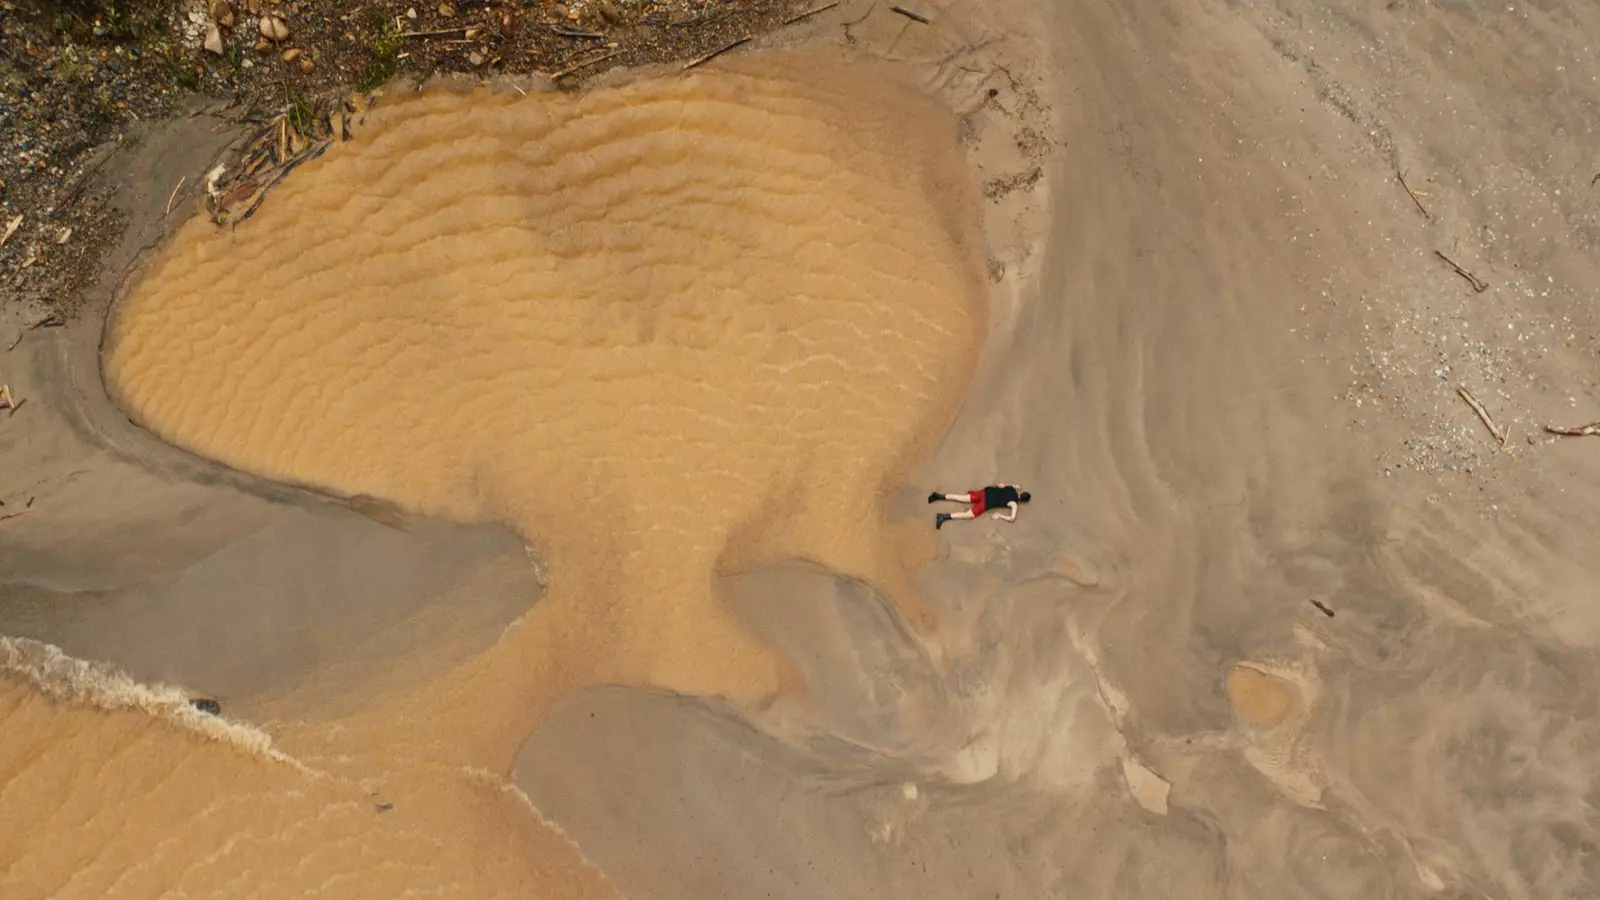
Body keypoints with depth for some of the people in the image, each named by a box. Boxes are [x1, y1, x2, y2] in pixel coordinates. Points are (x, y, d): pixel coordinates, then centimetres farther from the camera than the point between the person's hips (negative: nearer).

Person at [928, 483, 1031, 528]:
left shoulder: (1012, 488, 11)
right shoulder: (1014, 503, -6)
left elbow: (1000, 485, 24)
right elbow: (1012, 518, -11)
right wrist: (1000, 515, -2)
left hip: (986, 491, 6)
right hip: (986, 503, -6)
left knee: (962, 498, 12)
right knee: (969, 514, -3)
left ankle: (939, 496, 2)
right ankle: (944, 517, -19)